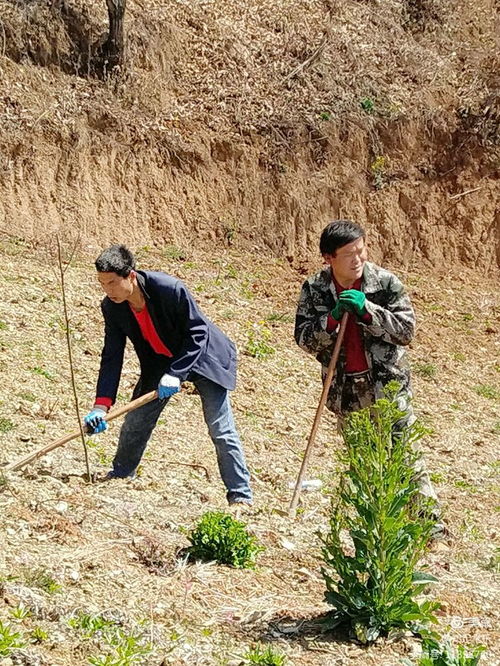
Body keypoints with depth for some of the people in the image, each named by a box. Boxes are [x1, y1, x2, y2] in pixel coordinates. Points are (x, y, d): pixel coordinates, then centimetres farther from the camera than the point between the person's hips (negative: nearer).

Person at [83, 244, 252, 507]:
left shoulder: (170, 289, -34)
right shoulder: (112, 307, -16)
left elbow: (198, 333, -25)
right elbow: (112, 357, -14)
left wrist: (175, 373, -32)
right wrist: (101, 405, -23)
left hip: (202, 356, -5)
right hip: (160, 362, 5)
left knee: (221, 430, -8)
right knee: (135, 420, 3)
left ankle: (241, 496, 0)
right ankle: (120, 476, 27)